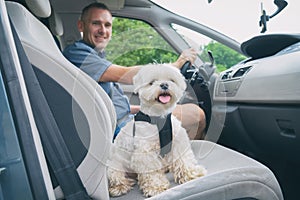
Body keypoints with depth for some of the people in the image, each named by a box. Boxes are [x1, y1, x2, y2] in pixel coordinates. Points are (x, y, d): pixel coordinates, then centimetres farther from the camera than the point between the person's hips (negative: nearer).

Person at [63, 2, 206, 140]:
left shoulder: (96, 57, 21)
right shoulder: (75, 53, -11)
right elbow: (125, 75, -21)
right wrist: (176, 64, -14)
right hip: (120, 131, -10)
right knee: (195, 114, -9)